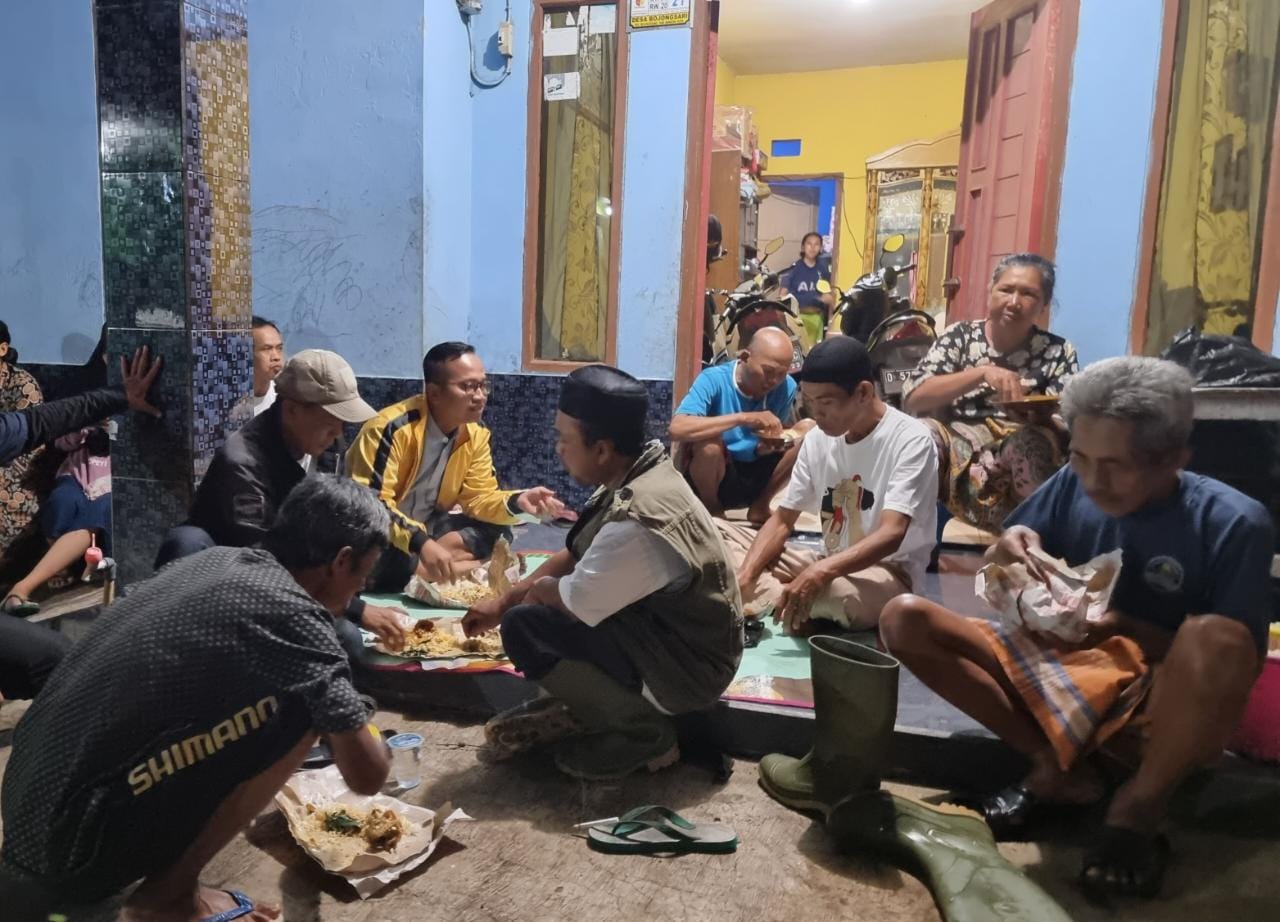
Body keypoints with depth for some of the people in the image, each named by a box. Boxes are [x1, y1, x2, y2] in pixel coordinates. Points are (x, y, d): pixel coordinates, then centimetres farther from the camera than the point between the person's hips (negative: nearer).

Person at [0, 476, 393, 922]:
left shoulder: (214, 561, 6)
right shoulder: (291, 614, -17)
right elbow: (366, 776, -10)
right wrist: (360, 731, 13)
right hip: (77, 845, -9)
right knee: (299, 711, -11)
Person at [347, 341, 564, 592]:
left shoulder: (475, 434, -4)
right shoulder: (392, 428, -25)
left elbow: (479, 497, 0)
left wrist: (516, 502, -22)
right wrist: (421, 543, -42)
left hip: (427, 526, 7)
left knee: (496, 533, -11)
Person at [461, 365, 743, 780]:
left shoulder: (637, 522, -32)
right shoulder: (644, 472, -3)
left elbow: (573, 601, -19)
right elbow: (577, 555, 9)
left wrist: (536, 589, 3)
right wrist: (504, 601, 11)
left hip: (686, 667, -9)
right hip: (677, 632, 9)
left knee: (524, 626, -14)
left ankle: (644, 730, -2)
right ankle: (574, 707, 15)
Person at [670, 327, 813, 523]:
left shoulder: (786, 387, -8)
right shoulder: (714, 379, -21)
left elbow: (783, 432, 4)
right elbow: (676, 429, -36)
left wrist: (770, 445, -22)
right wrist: (743, 418, -38)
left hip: (756, 477, 4)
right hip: (713, 477, -4)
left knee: (809, 430, -11)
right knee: (710, 444, -35)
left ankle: (760, 505, 2)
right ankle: (711, 510, -4)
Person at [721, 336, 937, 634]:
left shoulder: (910, 439, -15)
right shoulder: (817, 439, 4)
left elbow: (892, 534, -26)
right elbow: (782, 520, 4)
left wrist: (822, 572, -41)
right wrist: (743, 577, -14)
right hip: (826, 565, 7)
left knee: (837, 594, -42)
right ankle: (785, 603, -23)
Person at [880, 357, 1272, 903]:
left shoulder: (1233, 524, -14)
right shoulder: (1073, 485, -3)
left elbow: (1231, 656, -12)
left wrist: (1123, 627, -25)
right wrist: (1008, 553, -19)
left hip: (1166, 707, -4)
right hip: (1065, 669, 4)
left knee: (1216, 636, -39)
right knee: (905, 620, -14)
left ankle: (1139, 808, -17)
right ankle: (1055, 766, -12)